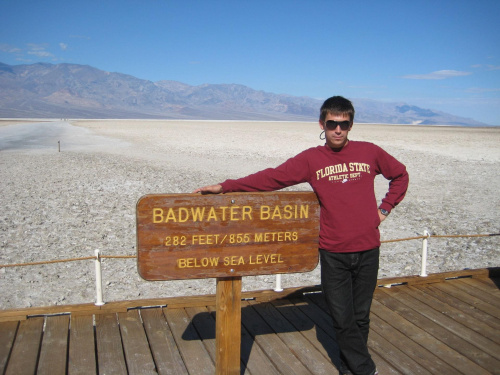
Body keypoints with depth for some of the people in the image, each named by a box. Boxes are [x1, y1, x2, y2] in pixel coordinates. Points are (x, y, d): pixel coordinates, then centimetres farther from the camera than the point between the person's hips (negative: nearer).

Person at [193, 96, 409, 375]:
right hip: (333, 254, -1)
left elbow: (400, 175, 18)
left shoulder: (369, 152, 1)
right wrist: (225, 187, -15)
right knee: (342, 320, 4)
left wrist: (385, 207, 8)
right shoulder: (311, 159, -2)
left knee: (360, 316, 12)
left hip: (367, 250, 1)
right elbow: (271, 177, -8)